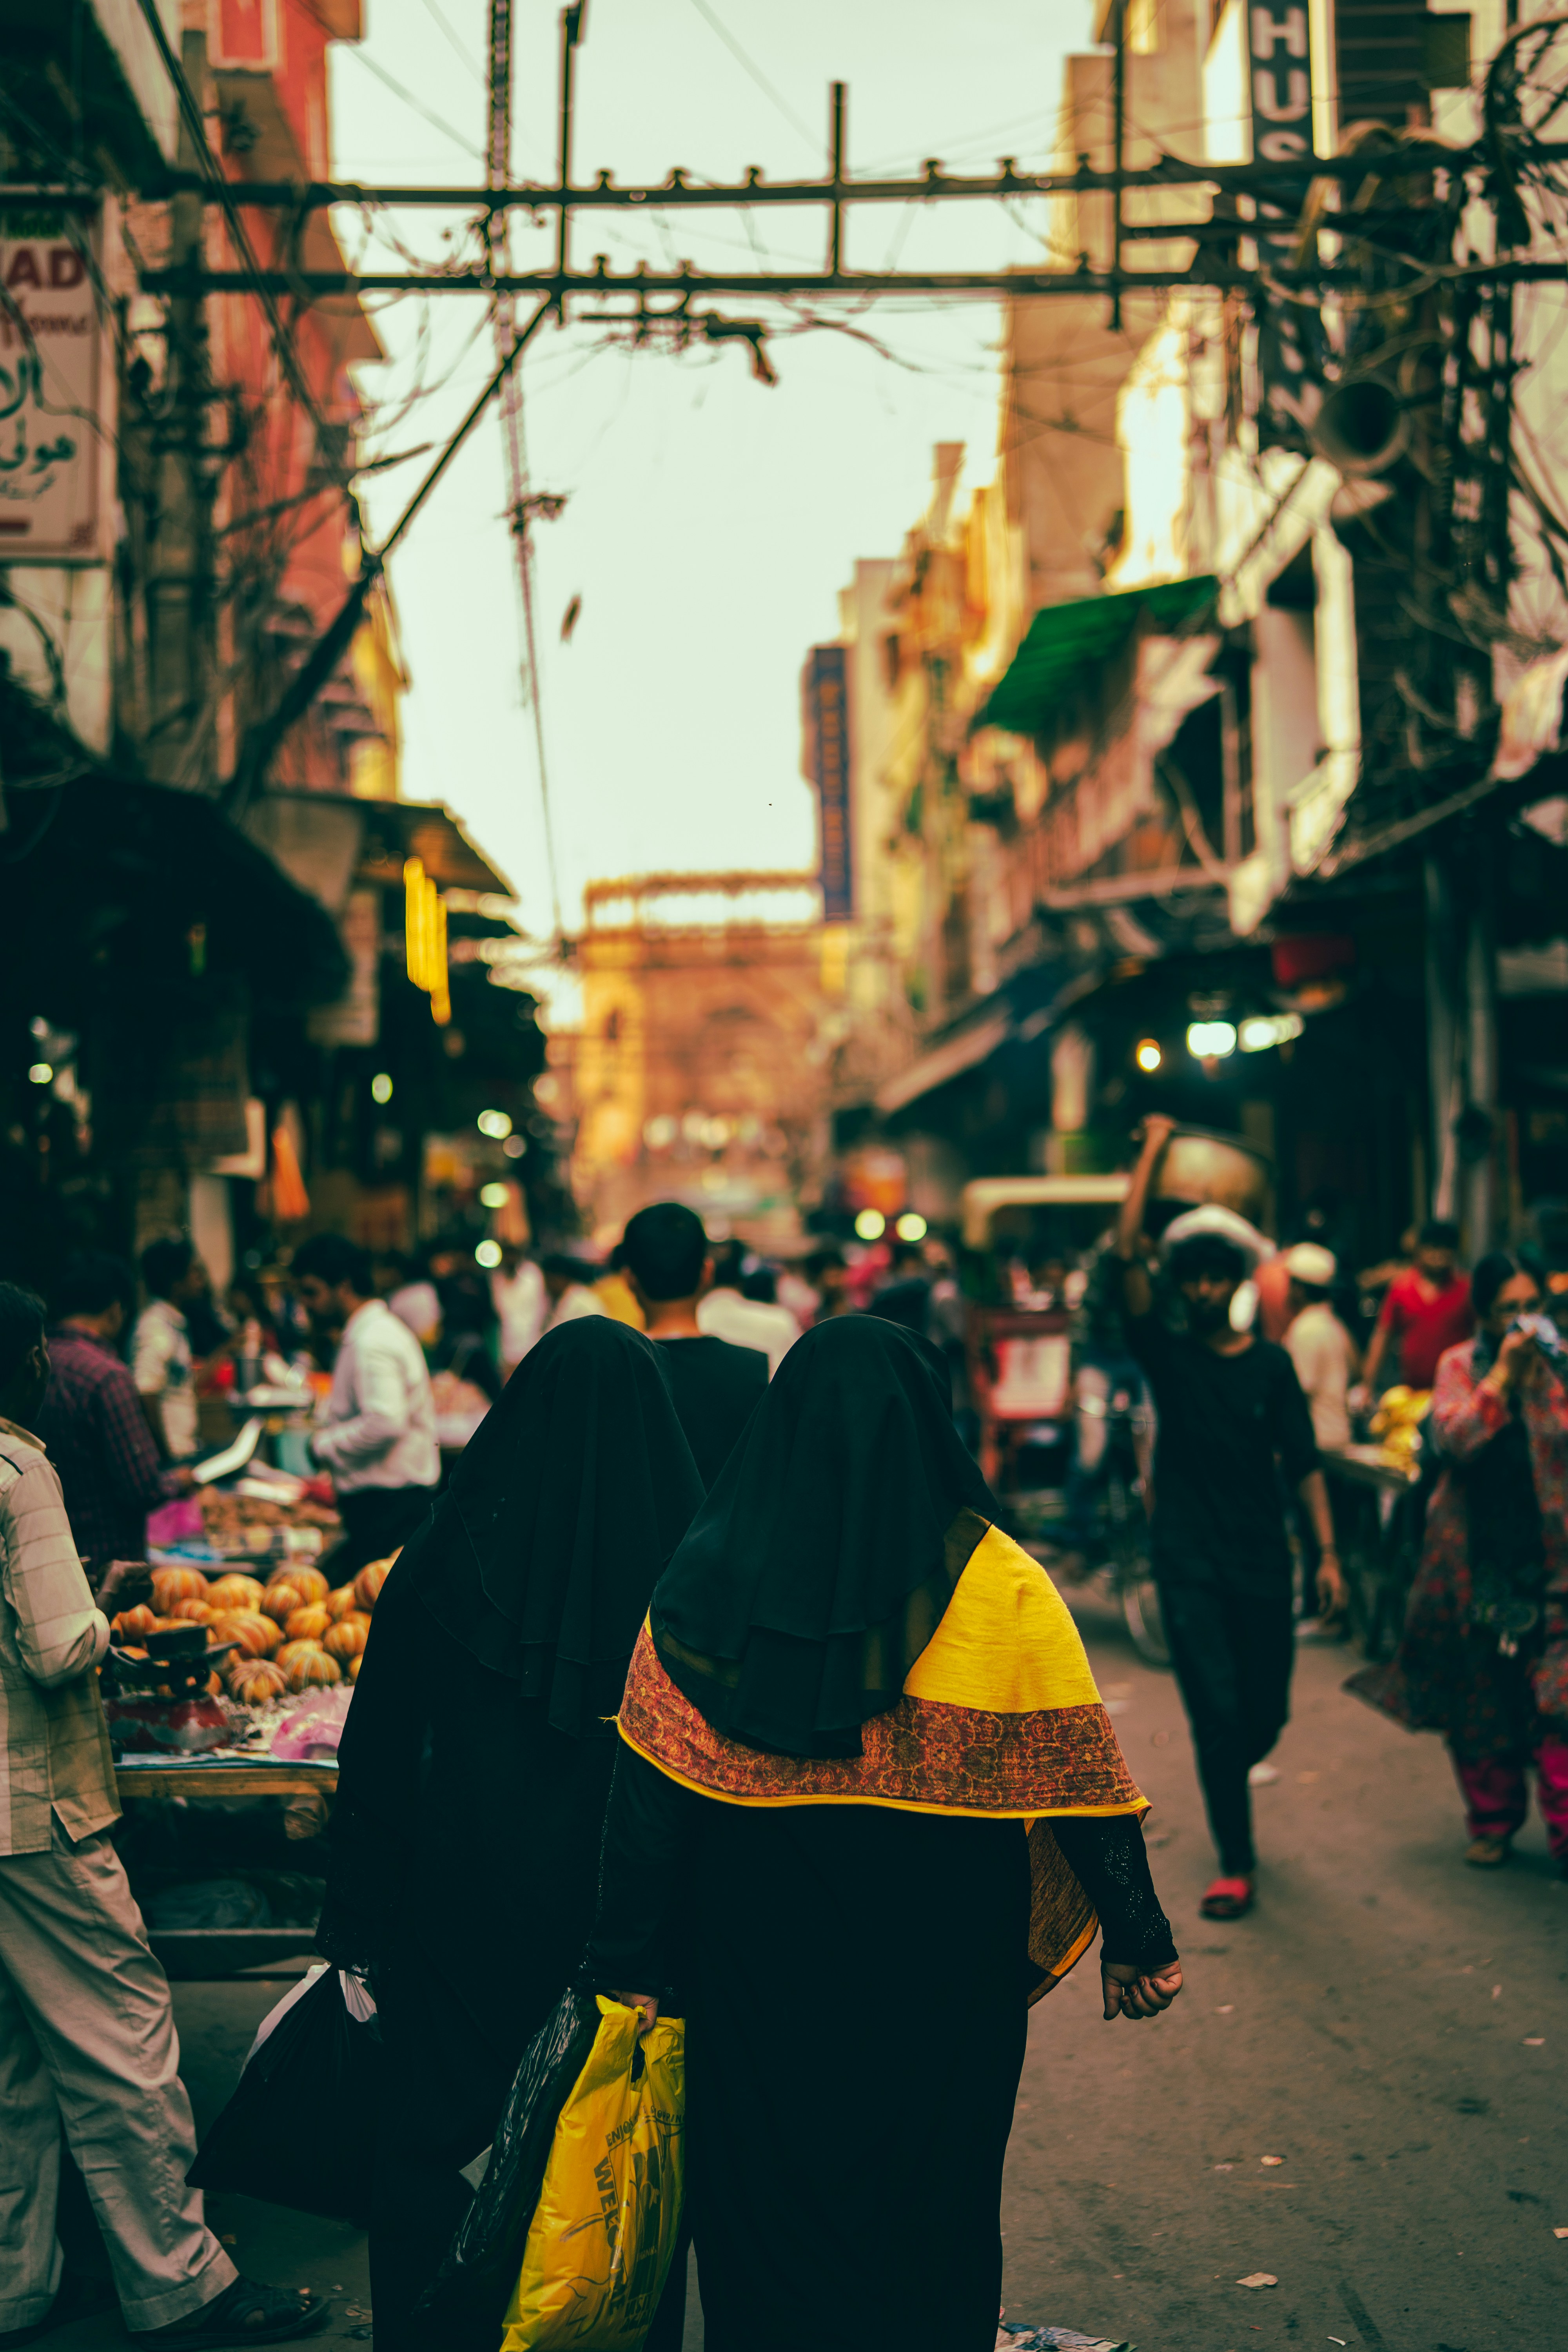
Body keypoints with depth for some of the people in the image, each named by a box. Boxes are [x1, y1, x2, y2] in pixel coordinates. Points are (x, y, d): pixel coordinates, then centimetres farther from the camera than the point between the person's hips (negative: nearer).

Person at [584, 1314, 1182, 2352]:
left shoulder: (711, 1579, -9)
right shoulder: (998, 1584, -11)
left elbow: (648, 1793, -9)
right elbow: (1080, 1781, -9)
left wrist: (633, 1967, -4)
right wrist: (1135, 1940, 1)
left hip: (759, 1964, 0)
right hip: (941, 1969, 0)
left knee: (767, 2216, 16)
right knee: (929, 2225, 19)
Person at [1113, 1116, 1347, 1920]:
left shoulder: (1270, 1363, 5)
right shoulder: (1166, 1355, 0)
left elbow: (1303, 1462, 4)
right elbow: (1127, 1256, -11)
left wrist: (1327, 1553, -3)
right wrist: (1153, 1153, -11)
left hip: (1262, 1562, 2)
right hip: (1188, 1565, -2)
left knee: (1266, 1713, 8)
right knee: (1217, 1712, -7)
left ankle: (1227, 1783, 42)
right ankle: (1236, 1865, 3)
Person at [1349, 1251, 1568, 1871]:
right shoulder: (1460, 1365, 4)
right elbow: (1454, 1437, -12)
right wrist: (1503, 1374, -15)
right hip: (1478, 1557, 1)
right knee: (1481, 1693, 9)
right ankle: (1492, 1821, 25)